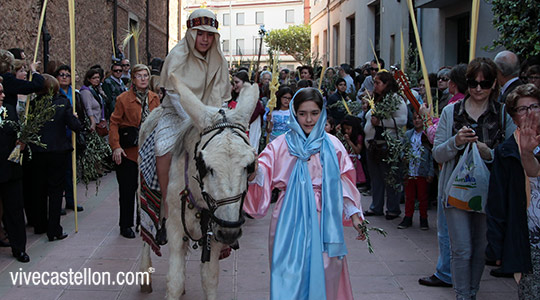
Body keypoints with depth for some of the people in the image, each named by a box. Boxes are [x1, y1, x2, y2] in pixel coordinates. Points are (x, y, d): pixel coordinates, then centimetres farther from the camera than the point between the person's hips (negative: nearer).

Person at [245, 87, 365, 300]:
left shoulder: (332, 145, 4)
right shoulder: (281, 145, 1)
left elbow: (344, 184, 8)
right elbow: (262, 176, -10)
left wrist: (354, 216, 2)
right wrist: (253, 172, -32)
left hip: (323, 219, 1)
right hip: (290, 220, -1)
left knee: (323, 272, 6)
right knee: (290, 275, 4)